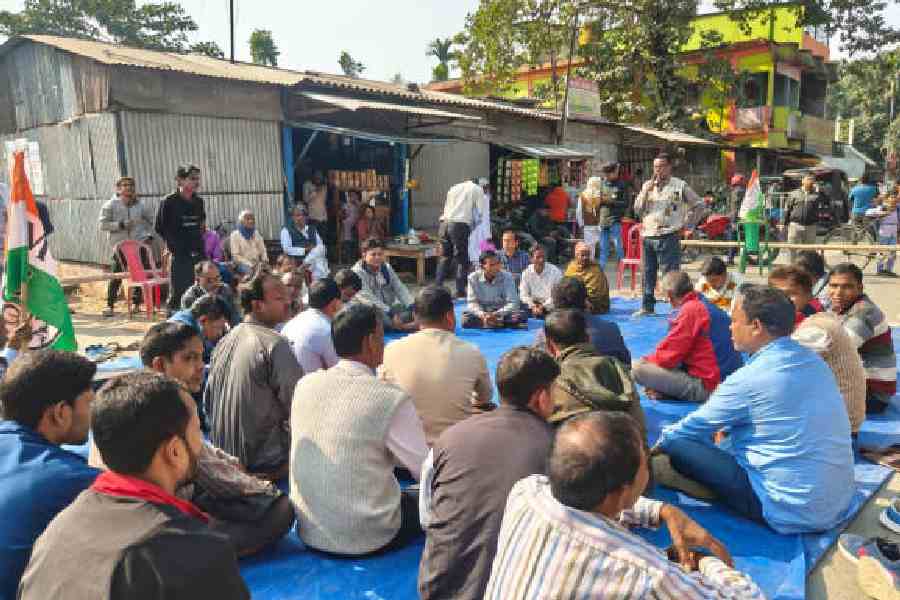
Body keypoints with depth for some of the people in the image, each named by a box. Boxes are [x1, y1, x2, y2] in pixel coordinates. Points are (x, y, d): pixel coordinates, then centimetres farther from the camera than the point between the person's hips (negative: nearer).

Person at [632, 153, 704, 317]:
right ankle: (647, 307, 21)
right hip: (647, 237, 4)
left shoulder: (680, 186, 1)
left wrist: (686, 224, 2)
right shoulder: (647, 185, 13)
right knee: (648, 273, 11)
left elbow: (698, 204, 6)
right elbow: (637, 210, 6)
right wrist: (646, 191, -6)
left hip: (668, 237, -4)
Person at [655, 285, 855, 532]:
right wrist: (728, 430, 21)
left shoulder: (749, 379, -19)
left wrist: (661, 442, 13)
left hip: (792, 511, -8)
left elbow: (695, 426, -4)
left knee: (677, 444, -11)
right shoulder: (812, 360, 4)